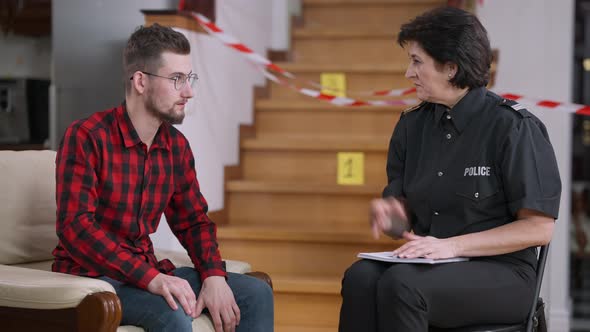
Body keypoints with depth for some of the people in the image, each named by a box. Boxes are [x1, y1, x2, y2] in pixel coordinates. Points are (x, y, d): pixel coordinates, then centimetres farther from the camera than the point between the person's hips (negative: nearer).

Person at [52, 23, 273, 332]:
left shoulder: (176, 145, 6)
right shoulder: (86, 137, -15)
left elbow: (193, 221, 12)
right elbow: (74, 226, -23)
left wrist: (214, 276, -9)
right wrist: (150, 278, -33)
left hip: (148, 269, 7)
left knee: (256, 294, -3)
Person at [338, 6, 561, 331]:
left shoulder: (513, 127, -8)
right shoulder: (411, 126, 10)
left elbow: (539, 228, -10)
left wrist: (452, 246, -18)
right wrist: (388, 216, -9)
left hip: (499, 272, -5)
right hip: (426, 265, 5)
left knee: (401, 284, -34)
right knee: (360, 277, -28)